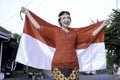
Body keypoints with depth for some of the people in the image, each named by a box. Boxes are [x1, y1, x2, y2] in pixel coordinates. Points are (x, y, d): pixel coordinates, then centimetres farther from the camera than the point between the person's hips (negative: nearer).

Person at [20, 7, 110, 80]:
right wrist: (27, 13, 9)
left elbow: (92, 34, 18)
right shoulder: (55, 31, 11)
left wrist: (103, 25, 19)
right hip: (59, 64, -2)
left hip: (73, 65, 2)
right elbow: (38, 27, 9)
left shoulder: (75, 32, 16)